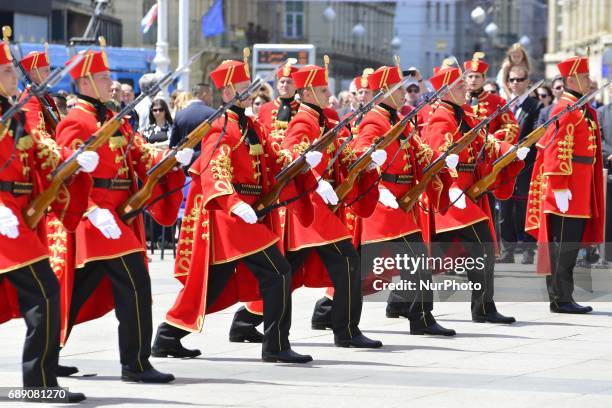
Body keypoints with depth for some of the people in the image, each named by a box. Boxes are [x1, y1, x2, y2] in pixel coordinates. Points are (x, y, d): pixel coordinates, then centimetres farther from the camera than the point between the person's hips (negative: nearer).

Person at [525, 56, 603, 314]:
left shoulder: (583, 109, 17)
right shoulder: (566, 109, -13)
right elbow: (557, 150, -19)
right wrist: (560, 188, -23)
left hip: (580, 192, 10)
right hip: (566, 190, -10)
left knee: (572, 244, 11)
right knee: (562, 244, -6)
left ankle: (563, 298, 16)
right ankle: (561, 300, -3)